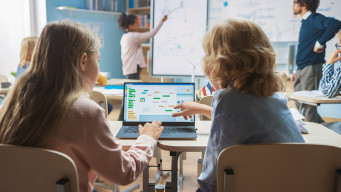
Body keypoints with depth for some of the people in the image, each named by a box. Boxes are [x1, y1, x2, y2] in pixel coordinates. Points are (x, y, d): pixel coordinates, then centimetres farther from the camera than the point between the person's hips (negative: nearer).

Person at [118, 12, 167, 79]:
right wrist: (162, 21, -10)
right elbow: (151, 34, -15)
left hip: (127, 68, 9)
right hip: (133, 69, -9)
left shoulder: (124, 37, 13)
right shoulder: (133, 36, -14)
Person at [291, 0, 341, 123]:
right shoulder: (305, 22, 19)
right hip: (301, 70, 10)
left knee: (309, 105, -6)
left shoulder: (314, 18, -8)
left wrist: (320, 43, -22)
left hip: (312, 68, -10)